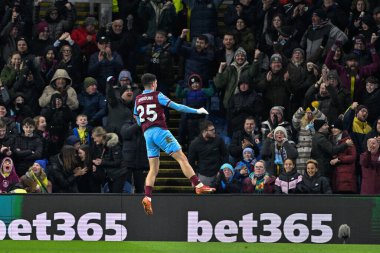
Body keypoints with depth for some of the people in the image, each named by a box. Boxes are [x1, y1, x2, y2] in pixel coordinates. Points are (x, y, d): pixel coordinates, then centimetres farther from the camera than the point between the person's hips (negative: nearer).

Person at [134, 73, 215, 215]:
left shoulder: (138, 100, 15)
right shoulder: (157, 96, -2)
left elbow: (138, 120, 22)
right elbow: (176, 107, -5)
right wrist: (197, 111, 2)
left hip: (147, 134, 6)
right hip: (160, 131, -6)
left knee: (153, 169, 6)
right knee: (182, 158, -6)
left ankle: (147, 198, -9)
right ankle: (198, 186, -14)